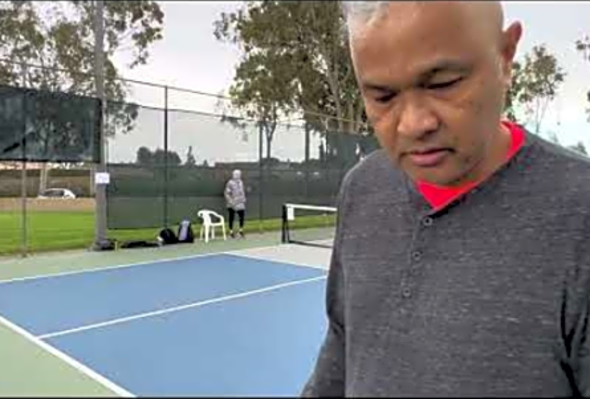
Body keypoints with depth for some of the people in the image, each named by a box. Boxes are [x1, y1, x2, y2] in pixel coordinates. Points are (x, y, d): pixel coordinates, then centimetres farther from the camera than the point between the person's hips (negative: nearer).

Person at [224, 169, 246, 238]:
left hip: (240, 203, 6)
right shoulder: (230, 183, -11)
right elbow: (227, 193, -12)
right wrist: (230, 201, -17)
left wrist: (244, 199, 15)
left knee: (242, 216, -1)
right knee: (232, 217, 3)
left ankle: (241, 230, 14)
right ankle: (231, 231, 12)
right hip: (232, 204, -6)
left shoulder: (240, 182, 11)